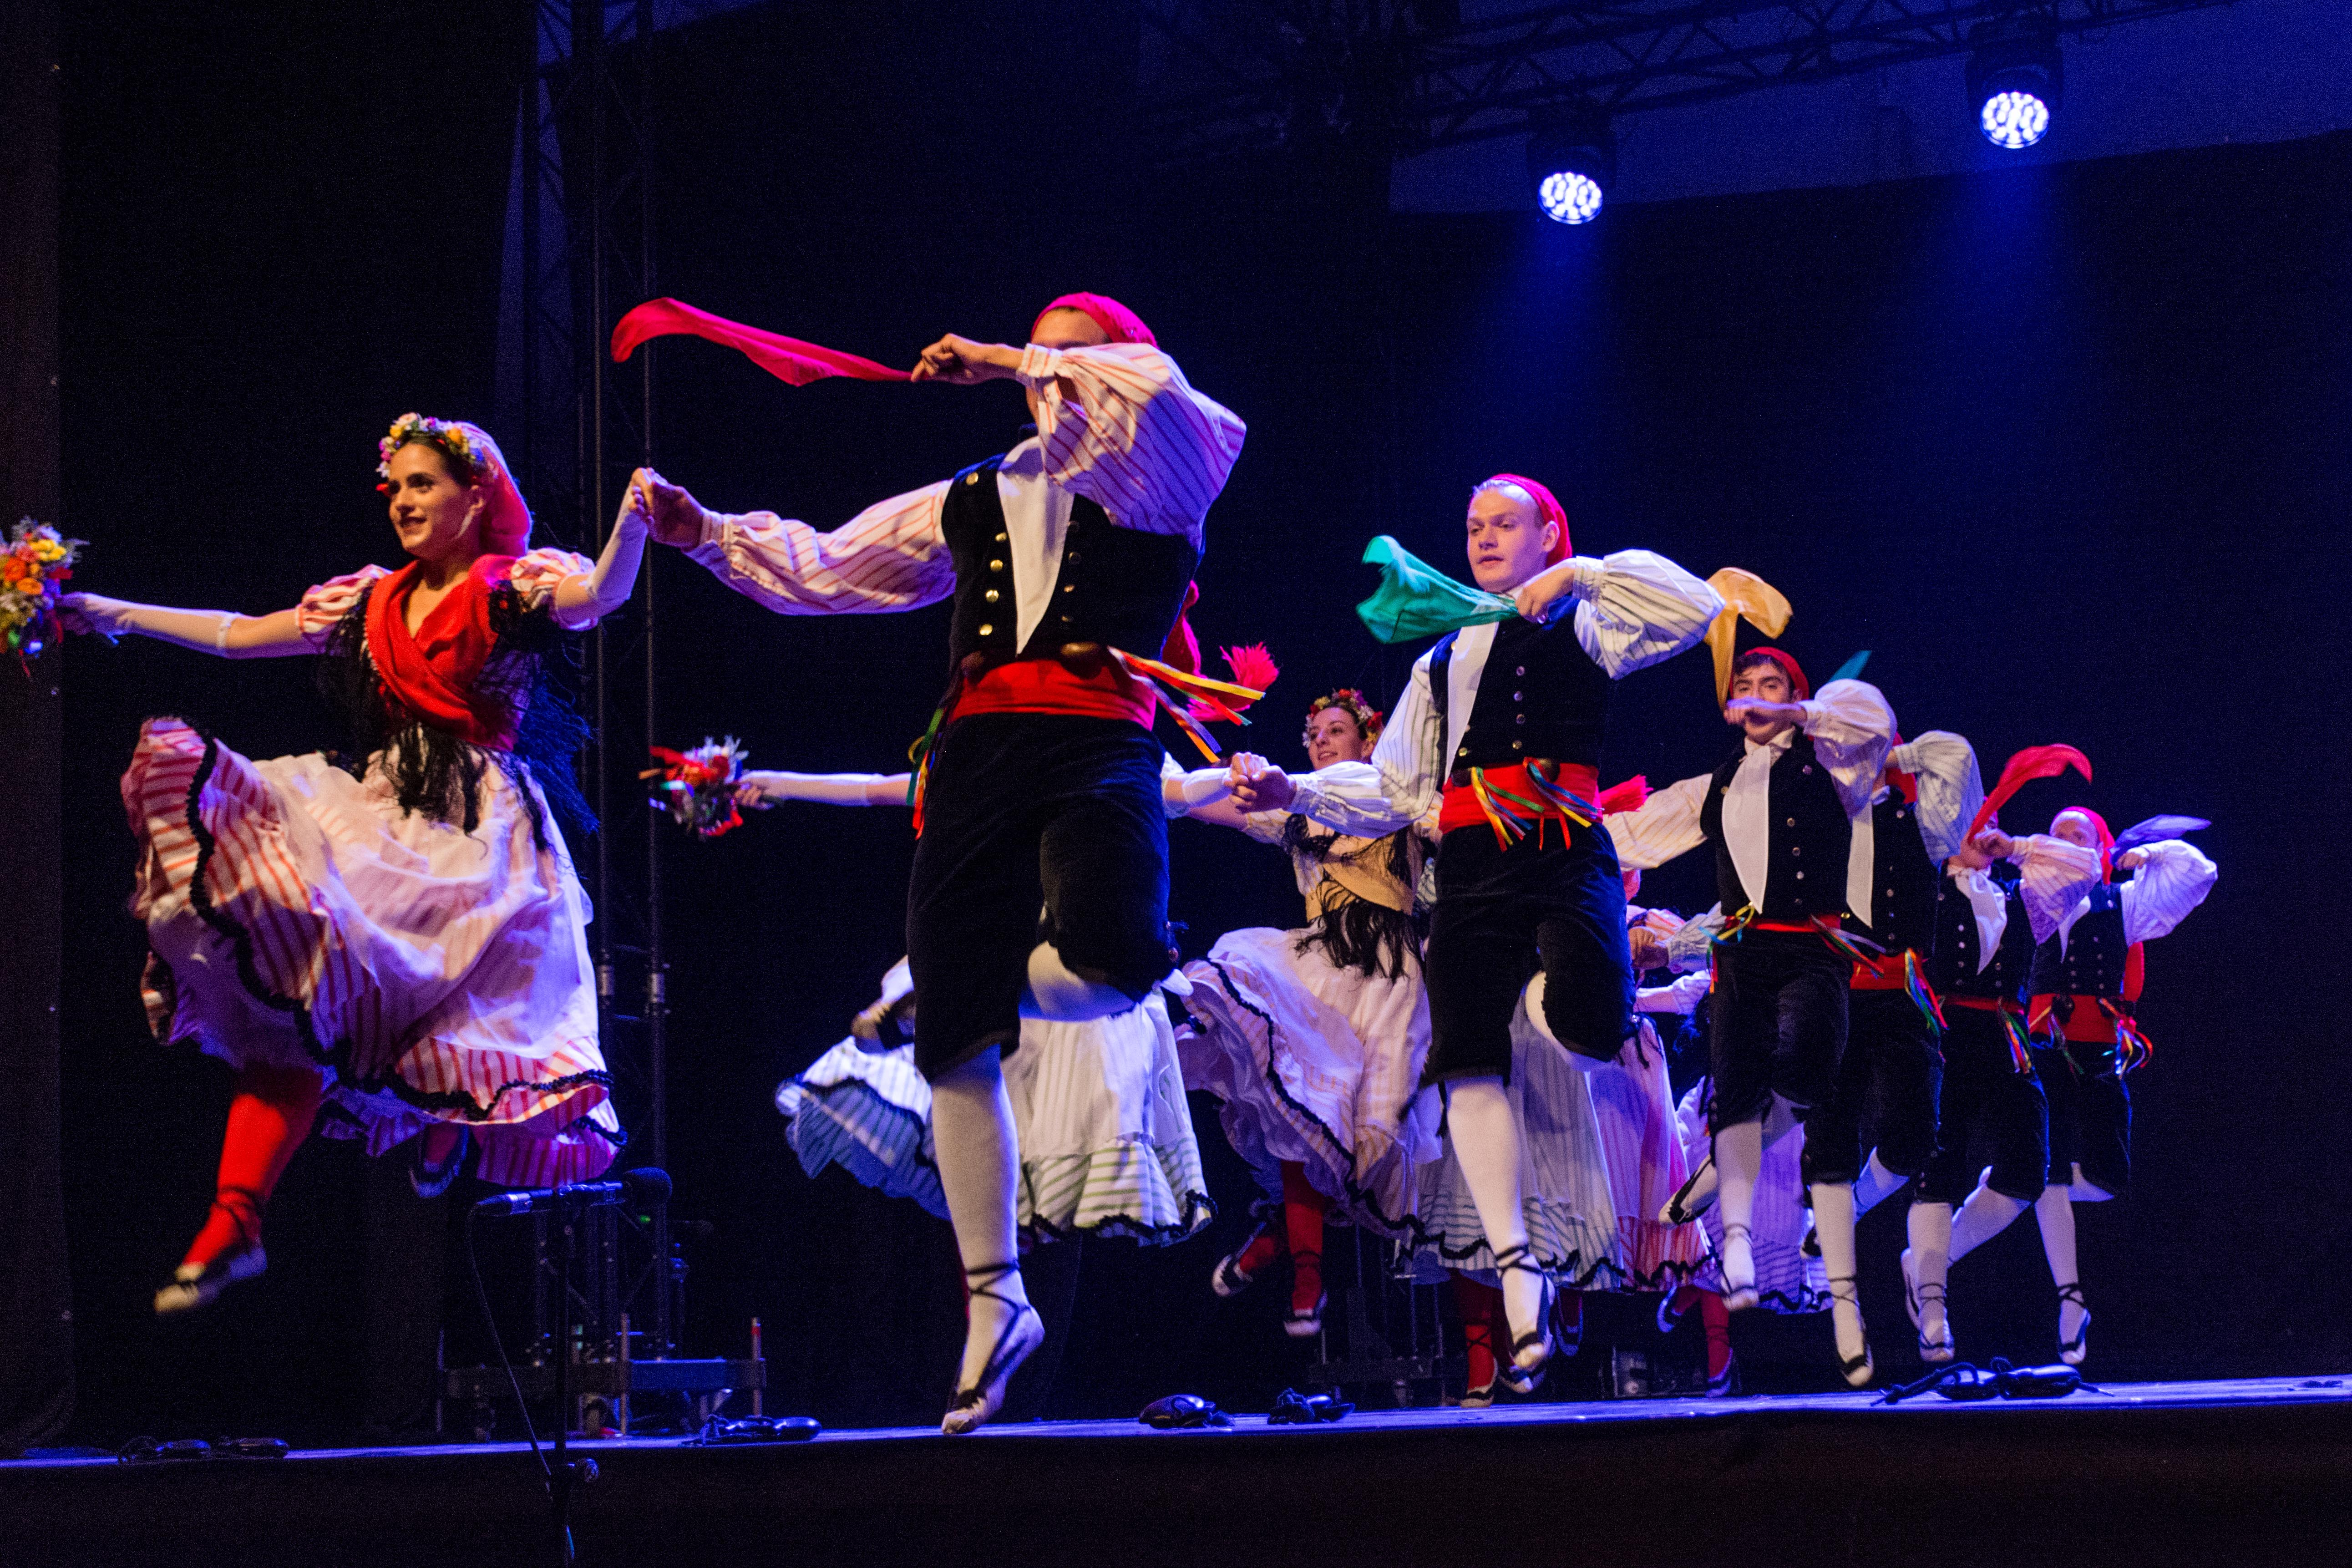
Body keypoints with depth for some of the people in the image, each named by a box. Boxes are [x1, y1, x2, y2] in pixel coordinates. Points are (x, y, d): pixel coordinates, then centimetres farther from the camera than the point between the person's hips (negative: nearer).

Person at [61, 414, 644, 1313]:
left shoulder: (515, 588, 1)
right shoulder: (371, 602, 17)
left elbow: (601, 597, -20)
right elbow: (237, 637, 23)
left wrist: (633, 528, -41)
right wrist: (111, 616, 23)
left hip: (474, 841, -4)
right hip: (376, 818, 4)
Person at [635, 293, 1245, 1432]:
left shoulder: (1157, 479, 9)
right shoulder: (976, 503, 24)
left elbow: (1152, 393, -15)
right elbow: (825, 566, 29)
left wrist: (1007, 360, -6)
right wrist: (706, 532, 19)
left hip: (1096, 750, -4)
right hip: (976, 758, 4)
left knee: (1111, 961, -32)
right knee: (960, 1045, -1)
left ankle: (926, 993, 2)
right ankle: (994, 1302, 10)